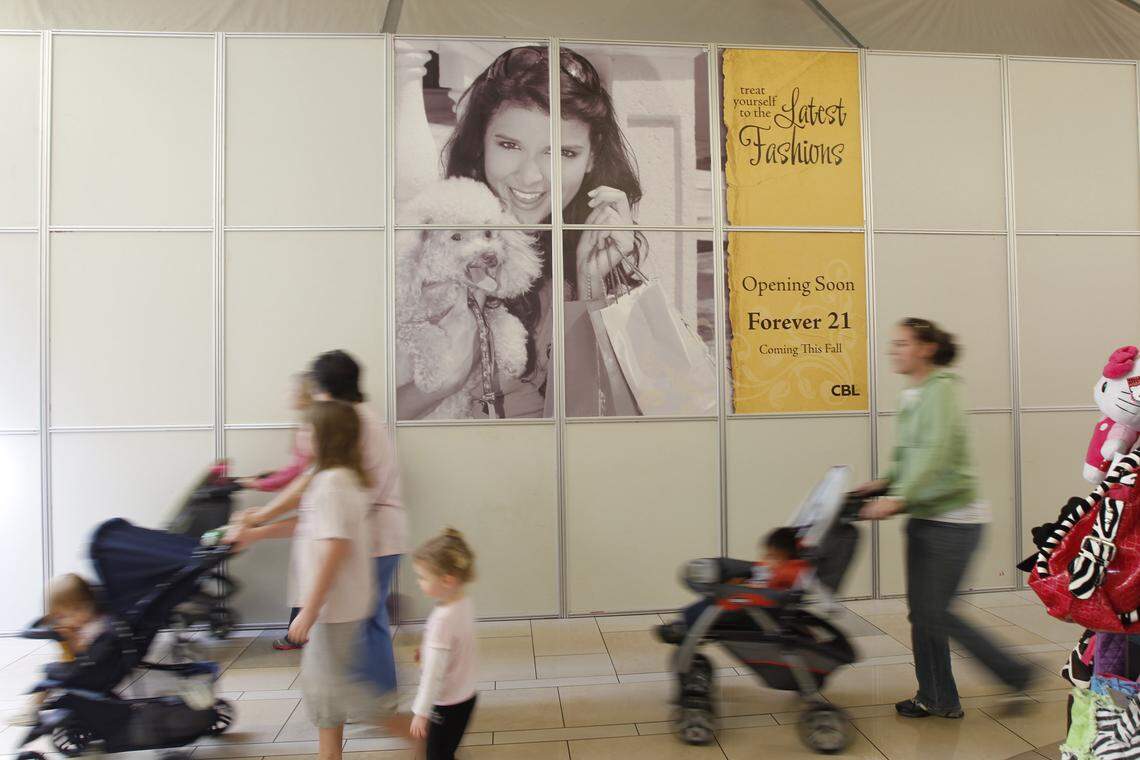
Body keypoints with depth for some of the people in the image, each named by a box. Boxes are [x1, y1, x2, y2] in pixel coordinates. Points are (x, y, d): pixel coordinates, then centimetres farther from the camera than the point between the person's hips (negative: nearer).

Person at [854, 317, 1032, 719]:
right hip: (925, 517, 9)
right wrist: (885, 483, 5)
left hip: (953, 517, -9)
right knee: (921, 610, 11)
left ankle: (1017, 675, 15)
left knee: (934, 613, -4)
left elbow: (936, 453, -28)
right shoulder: (913, 396, 12)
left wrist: (899, 497, -34)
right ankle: (936, 698, 24)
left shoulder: (941, 389, -16)